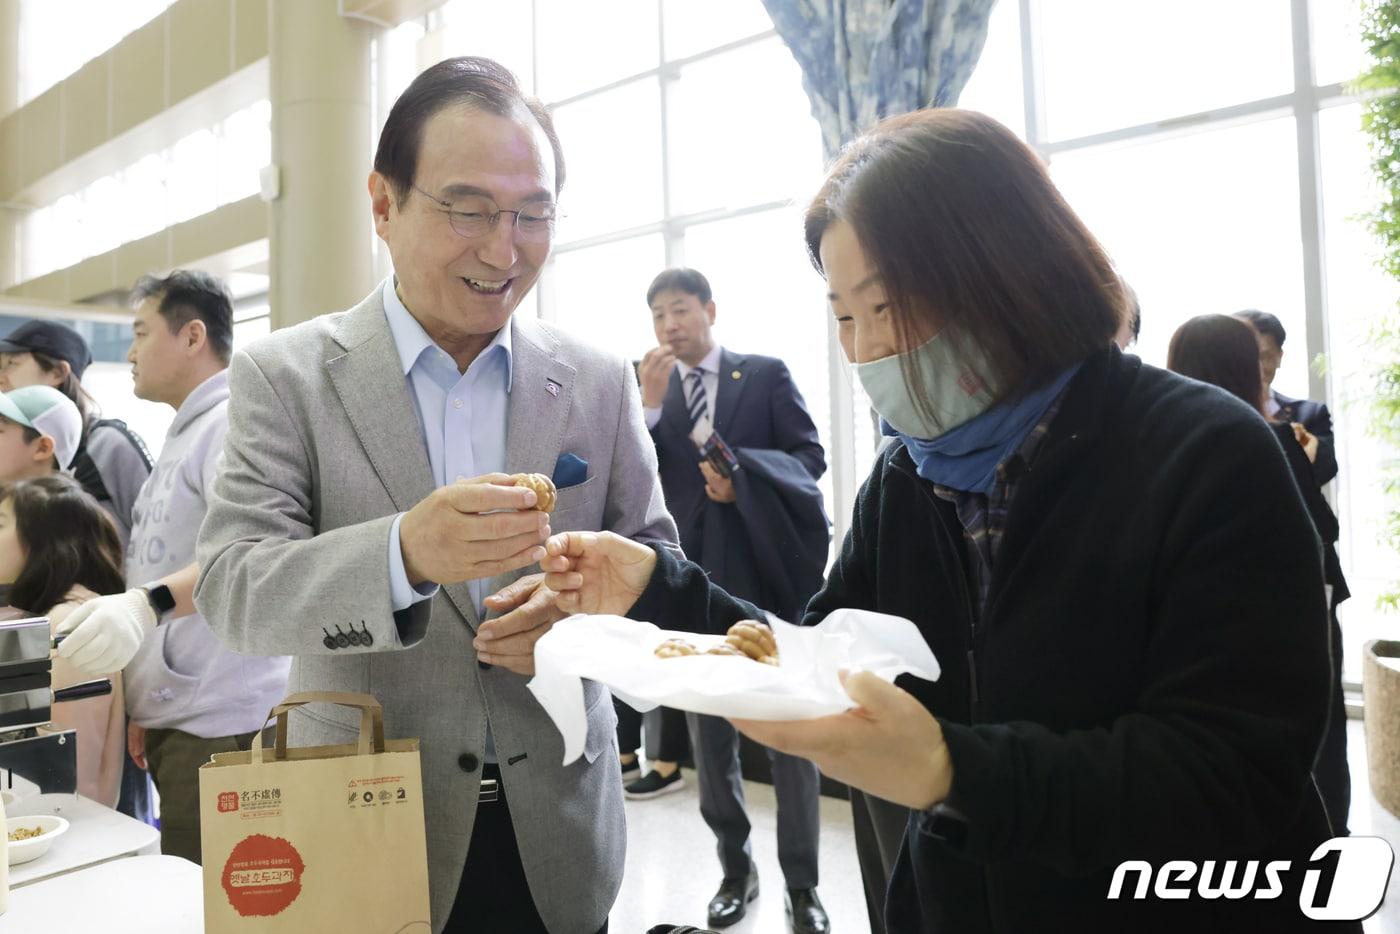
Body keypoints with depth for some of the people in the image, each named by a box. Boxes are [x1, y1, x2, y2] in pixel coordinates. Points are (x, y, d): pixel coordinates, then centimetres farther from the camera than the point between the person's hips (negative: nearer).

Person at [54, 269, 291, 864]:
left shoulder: (235, 423, -10)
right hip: (174, 723, 9)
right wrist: (144, 706, 21)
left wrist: (148, 604, -40)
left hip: (220, 725, -9)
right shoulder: (184, 435, 20)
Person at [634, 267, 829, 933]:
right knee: (708, 735, 12)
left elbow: (811, 457, -2)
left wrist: (742, 474, -18)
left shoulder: (767, 374, 1)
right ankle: (736, 870, 30)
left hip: (771, 574, -2)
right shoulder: (648, 393, 8)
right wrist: (652, 403, -12)